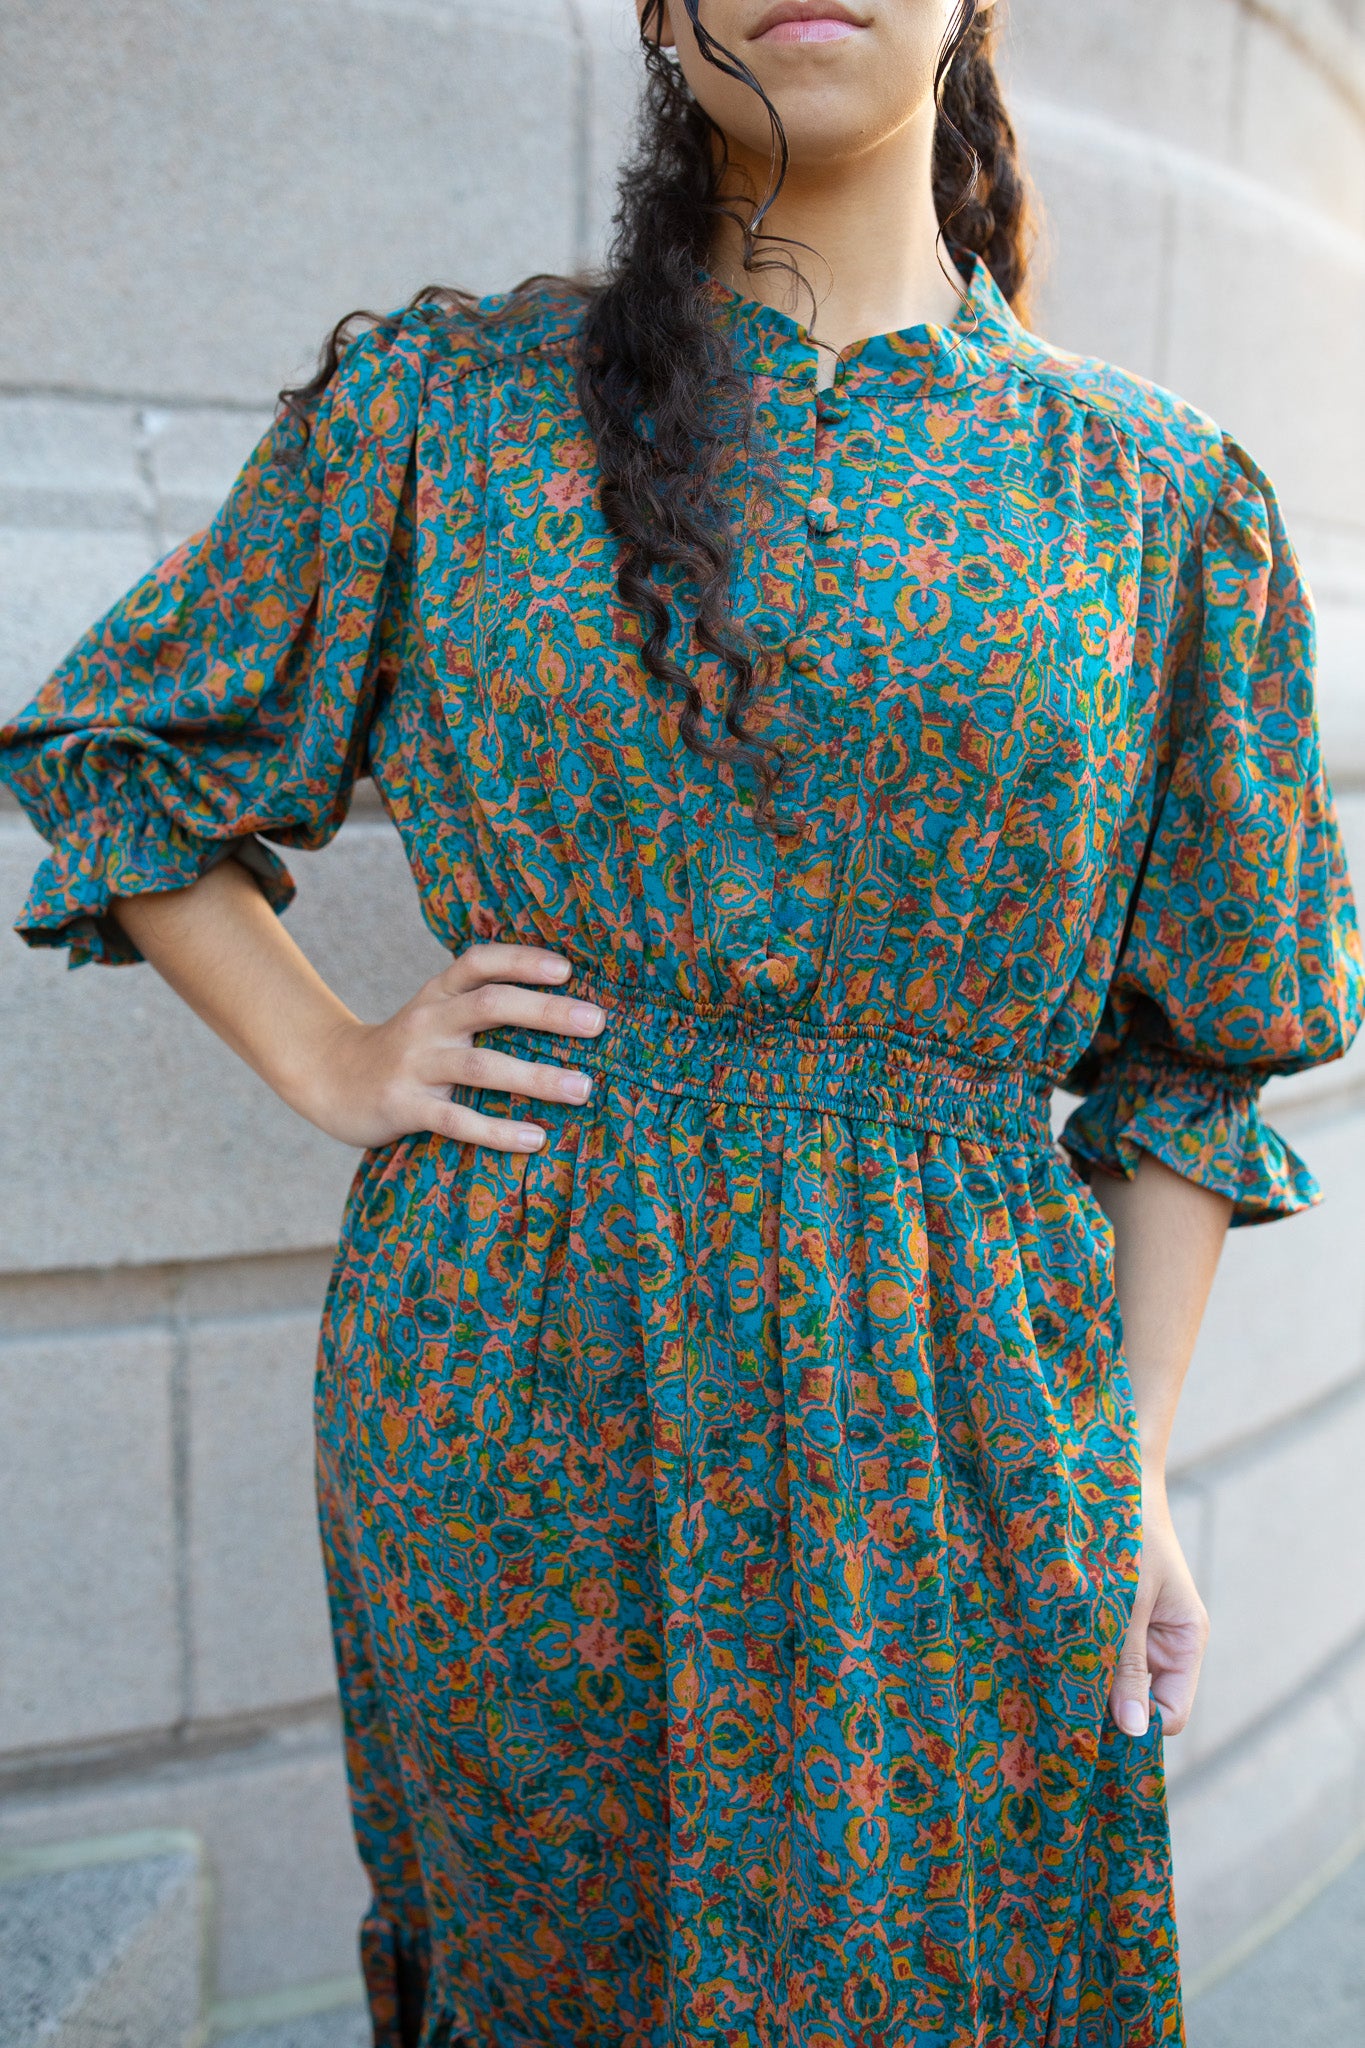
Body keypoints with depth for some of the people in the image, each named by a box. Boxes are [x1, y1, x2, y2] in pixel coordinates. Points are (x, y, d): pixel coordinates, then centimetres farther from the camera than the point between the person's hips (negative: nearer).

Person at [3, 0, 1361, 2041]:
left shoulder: (1153, 495, 3)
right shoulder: (449, 401, 2)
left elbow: (1185, 1051, 4)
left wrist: (1137, 1469, 1)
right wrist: (328, 1063, 0)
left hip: (942, 1418, 1)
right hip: (515, 1383, 0)